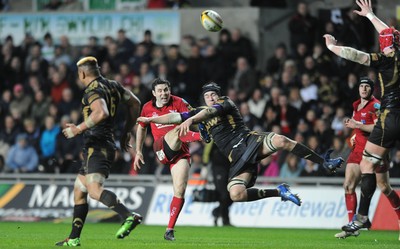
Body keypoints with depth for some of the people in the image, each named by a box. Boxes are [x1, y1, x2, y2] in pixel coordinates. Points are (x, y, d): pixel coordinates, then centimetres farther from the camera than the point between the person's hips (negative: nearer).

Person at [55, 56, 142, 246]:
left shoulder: (93, 91, -11)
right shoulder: (112, 86, 17)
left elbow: (101, 112, -30)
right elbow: (135, 104, 25)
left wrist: (79, 129, -23)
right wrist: (126, 131, 30)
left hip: (97, 147, -10)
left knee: (94, 190, -26)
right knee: (78, 192, 18)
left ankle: (129, 216, -42)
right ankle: (73, 239, 20)